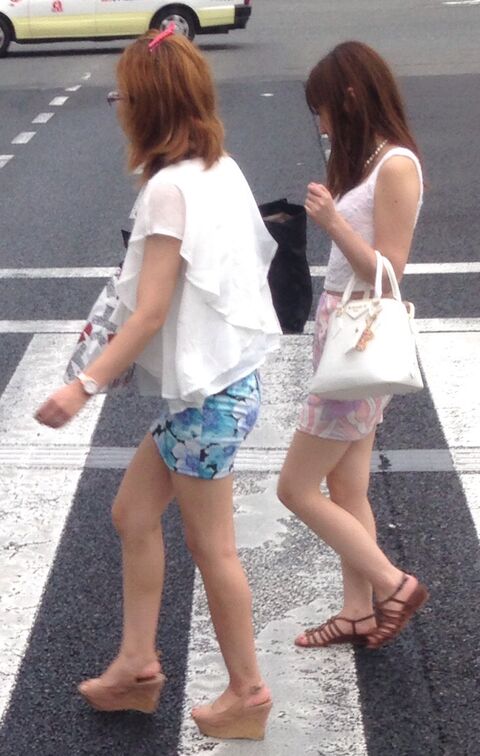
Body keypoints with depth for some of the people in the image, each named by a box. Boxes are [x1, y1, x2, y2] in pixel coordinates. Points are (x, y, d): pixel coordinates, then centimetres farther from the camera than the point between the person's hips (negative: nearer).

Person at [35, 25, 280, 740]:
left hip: (206, 392, -9)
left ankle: (247, 694, 23)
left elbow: (151, 312, -22)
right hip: (226, 376, 9)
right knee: (133, 513, 17)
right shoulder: (220, 168, 5)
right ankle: (137, 664, 27)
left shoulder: (170, 186, -20)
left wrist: (85, 385, -21)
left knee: (211, 547, 6)